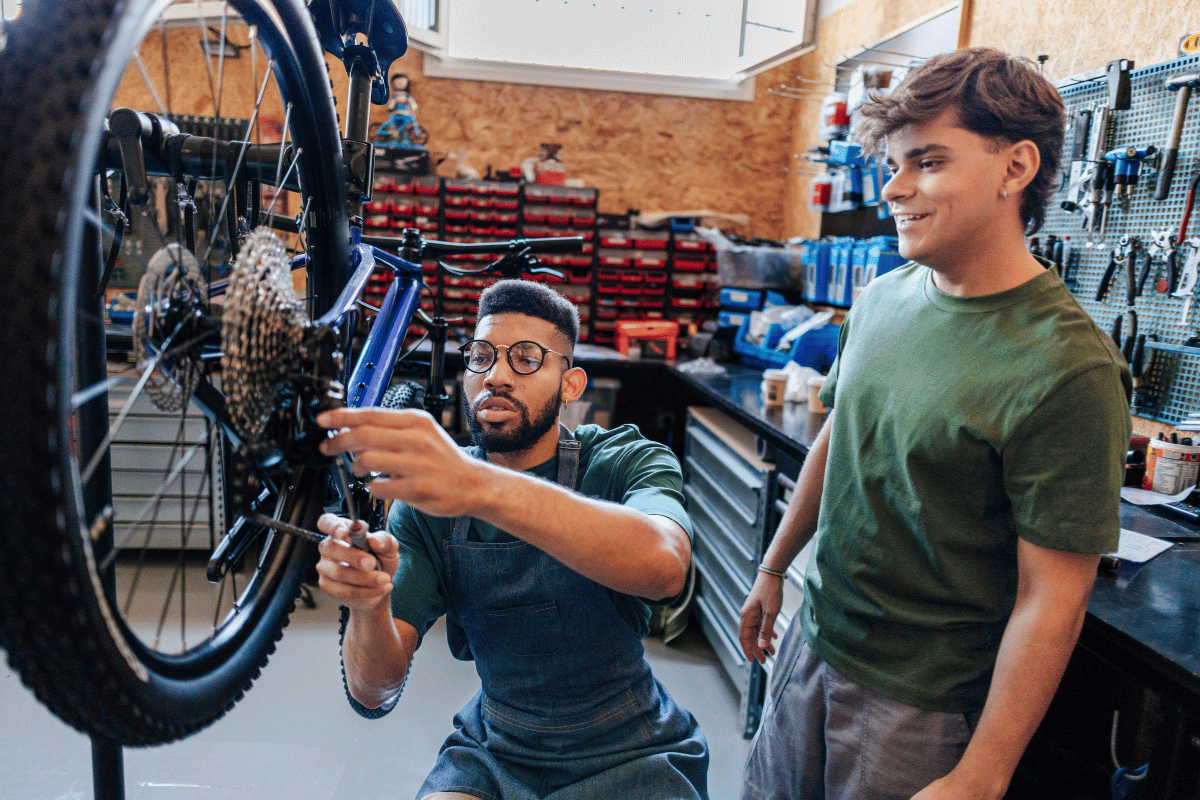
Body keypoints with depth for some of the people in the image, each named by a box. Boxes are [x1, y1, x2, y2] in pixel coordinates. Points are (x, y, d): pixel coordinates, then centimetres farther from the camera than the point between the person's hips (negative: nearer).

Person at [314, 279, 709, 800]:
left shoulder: (626, 463, -12)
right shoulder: (426, 494, -5)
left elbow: (665, 566, -37)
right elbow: (375, 690, -9)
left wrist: (481, 487, -50)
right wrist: (369, 604, -32)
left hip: (626, 756, -1)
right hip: (494, 752, 2)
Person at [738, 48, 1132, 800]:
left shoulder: (1067, 370, -22)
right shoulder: (882, 300, -2)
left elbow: (1051, 601, -20)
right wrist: (774, 569, 17)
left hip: (923, 702, -6)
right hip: (812, 645, 6)